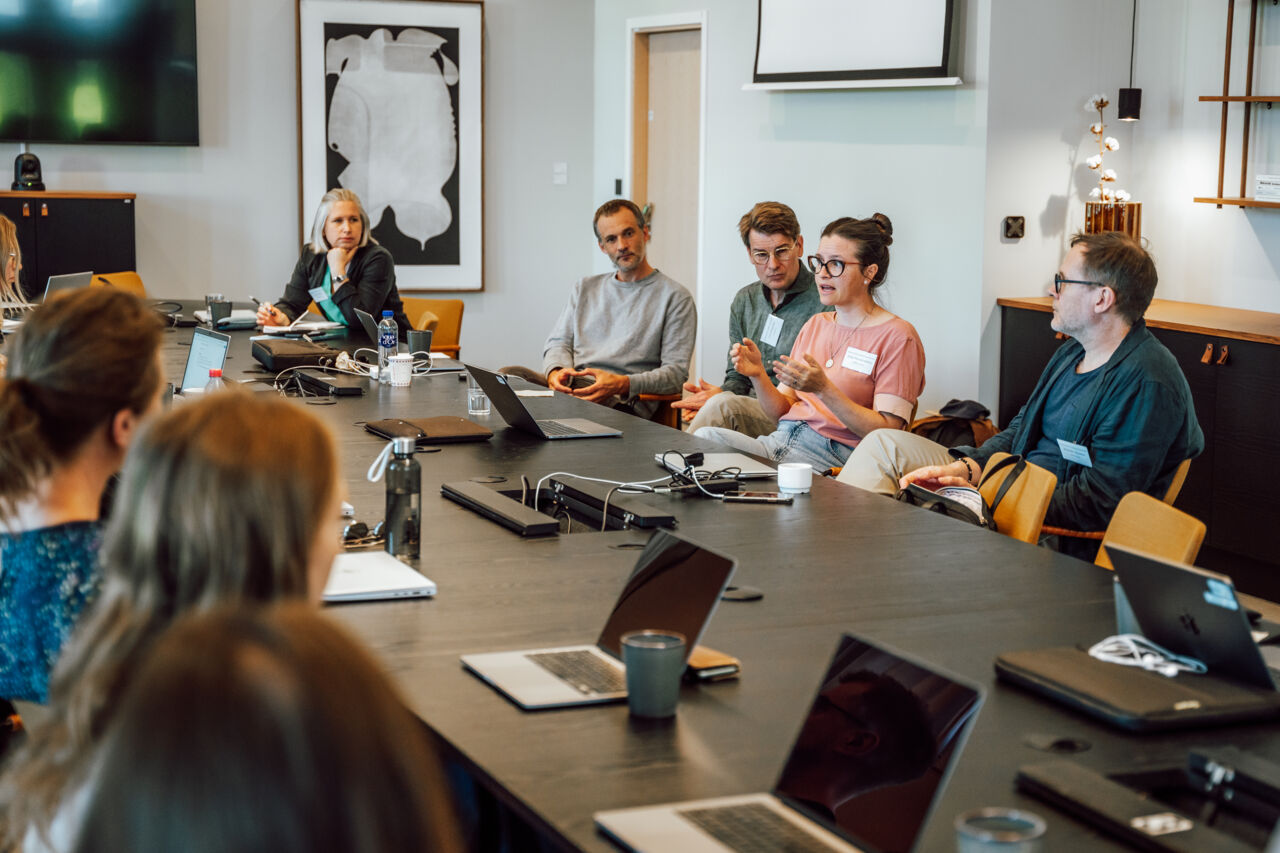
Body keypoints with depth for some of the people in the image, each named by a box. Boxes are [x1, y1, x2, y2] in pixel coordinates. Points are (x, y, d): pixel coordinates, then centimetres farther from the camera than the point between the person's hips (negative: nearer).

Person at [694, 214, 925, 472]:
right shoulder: (816, 324, 21)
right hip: (779, 441, 7)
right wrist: (758, 376, -4)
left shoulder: (897, 337, -1)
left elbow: (887, 433, -10)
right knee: (705, 436, -26)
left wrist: (823, 389, -19)